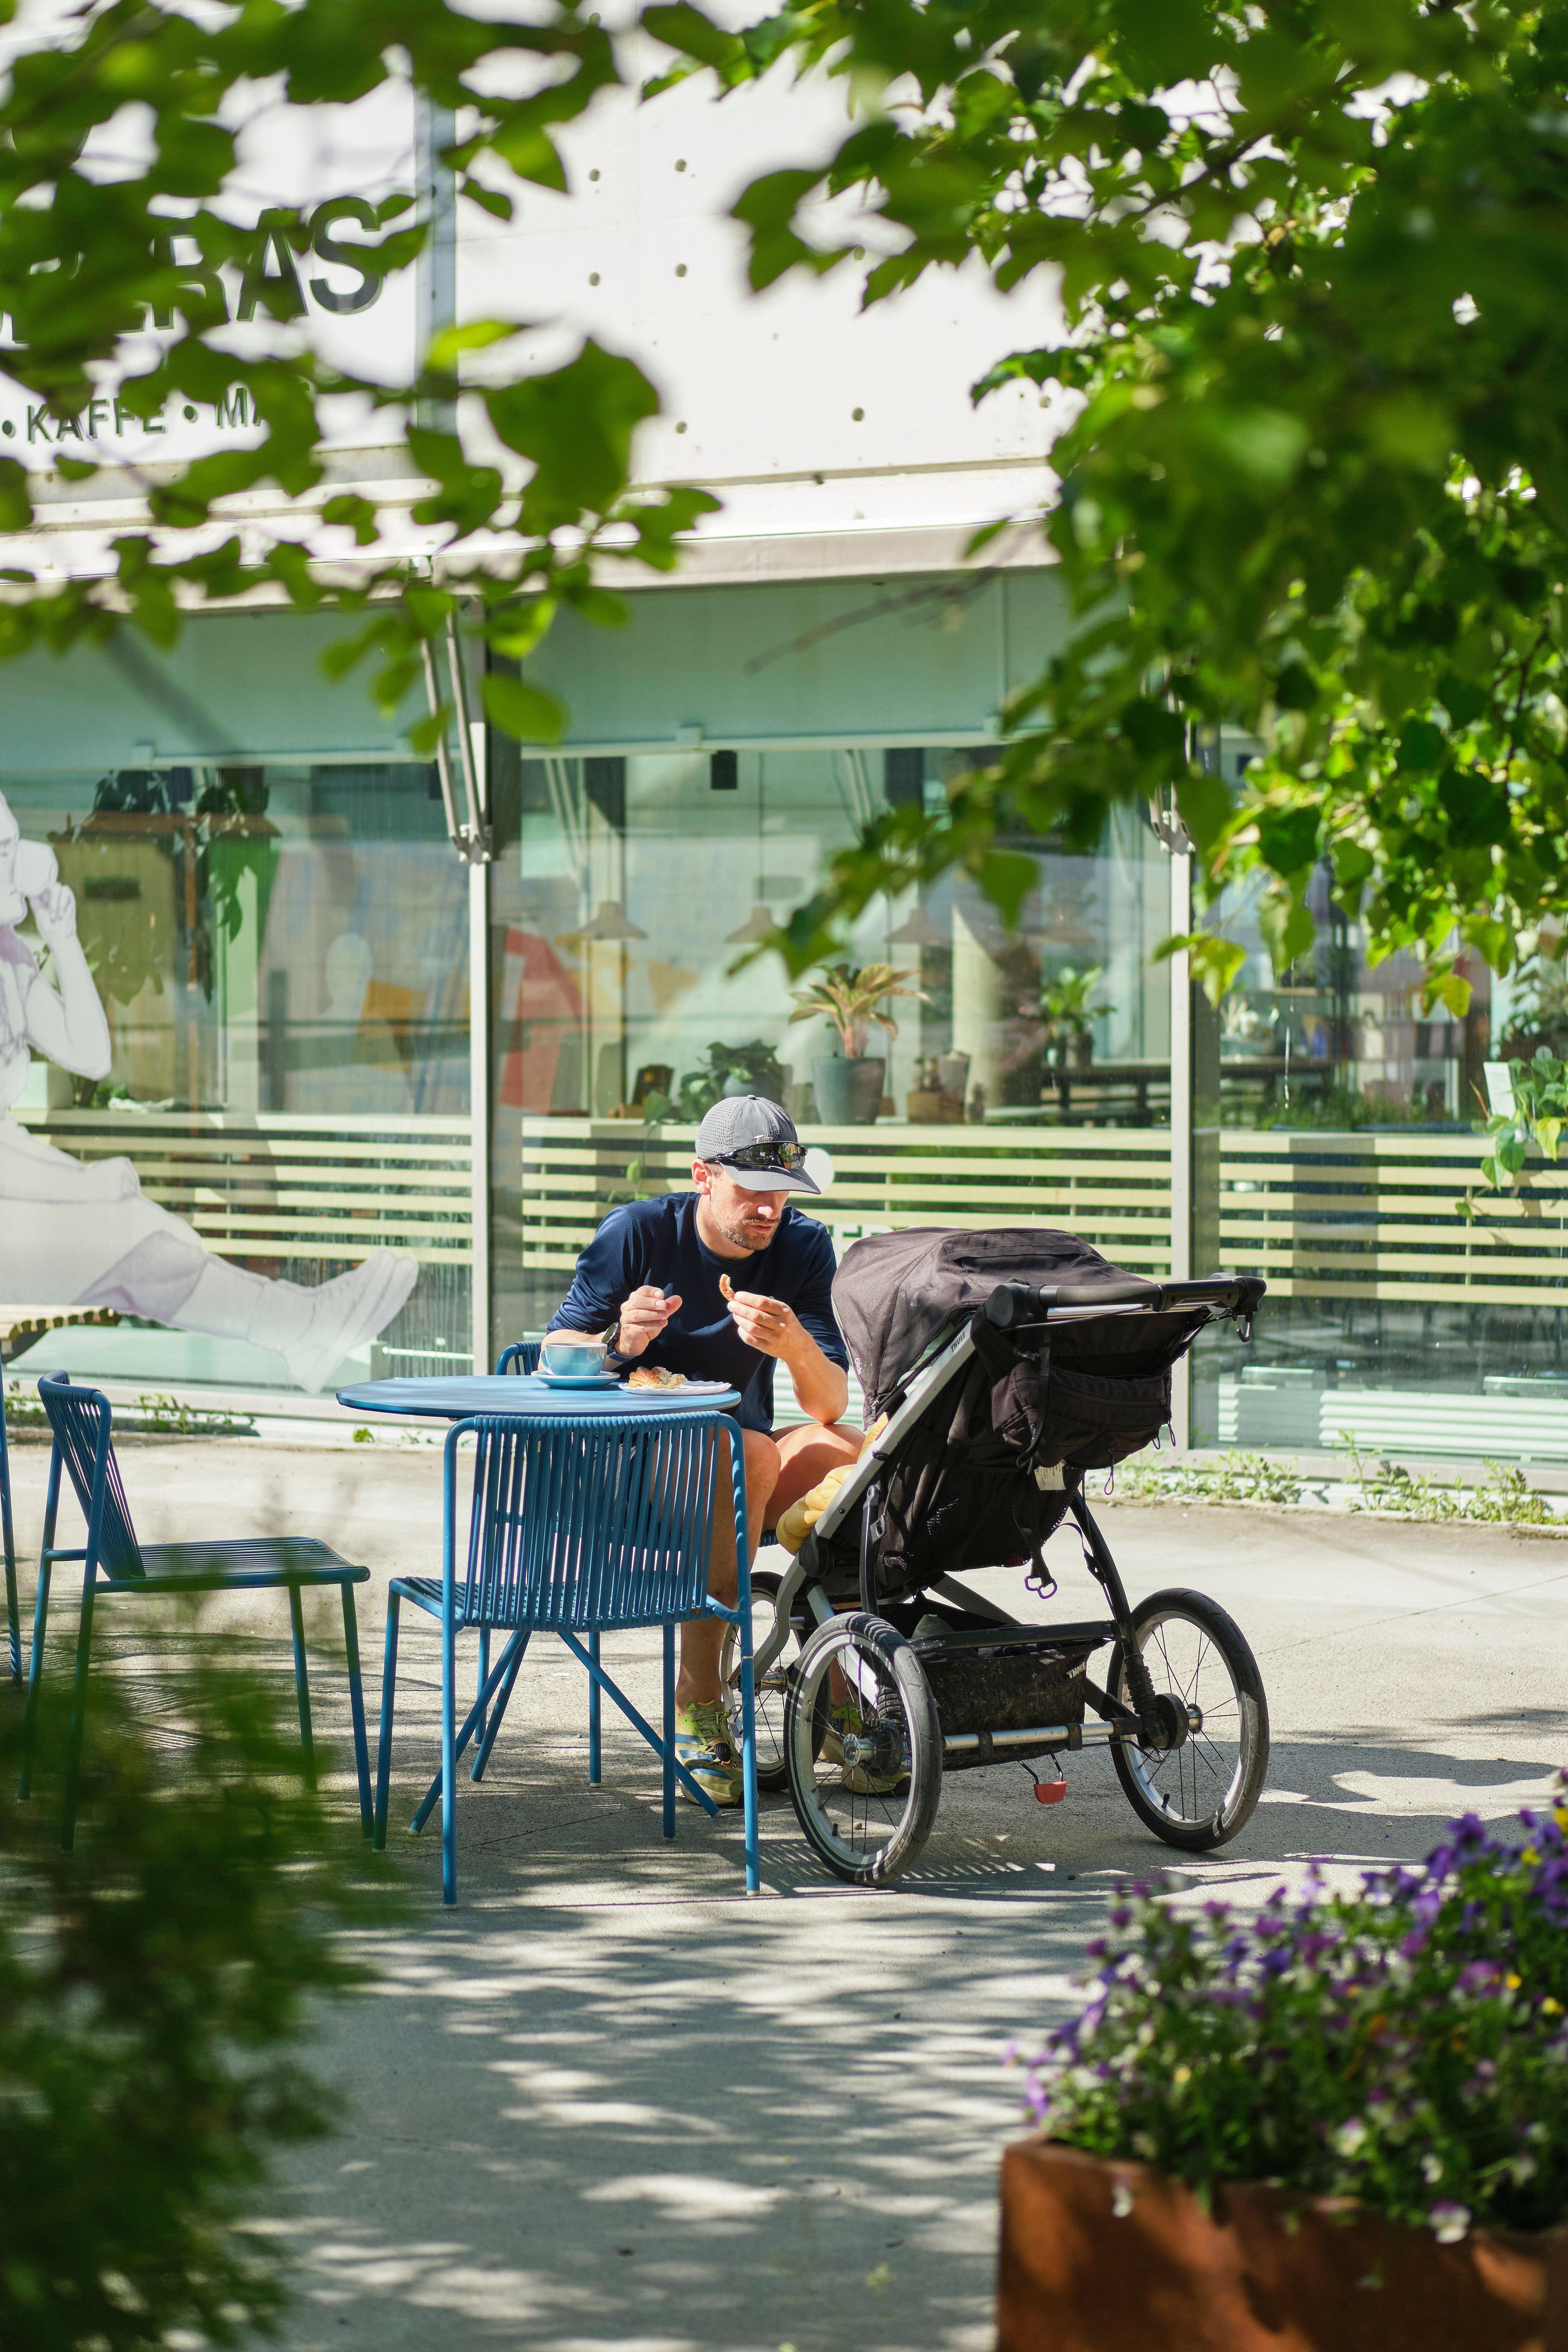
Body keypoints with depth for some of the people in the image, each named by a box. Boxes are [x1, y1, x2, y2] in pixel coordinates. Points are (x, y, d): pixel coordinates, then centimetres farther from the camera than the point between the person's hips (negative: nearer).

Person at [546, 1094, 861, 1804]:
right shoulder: (636, 1233, -9)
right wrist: (620, 1342, -29)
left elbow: (830, 1407, -9)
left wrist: (796, 1346, -31)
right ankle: (697, 1706, -31)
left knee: (849, 1451, -25)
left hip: (747, 1462, 4)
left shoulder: (803, 1246, -1)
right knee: (748, 1455, -34)